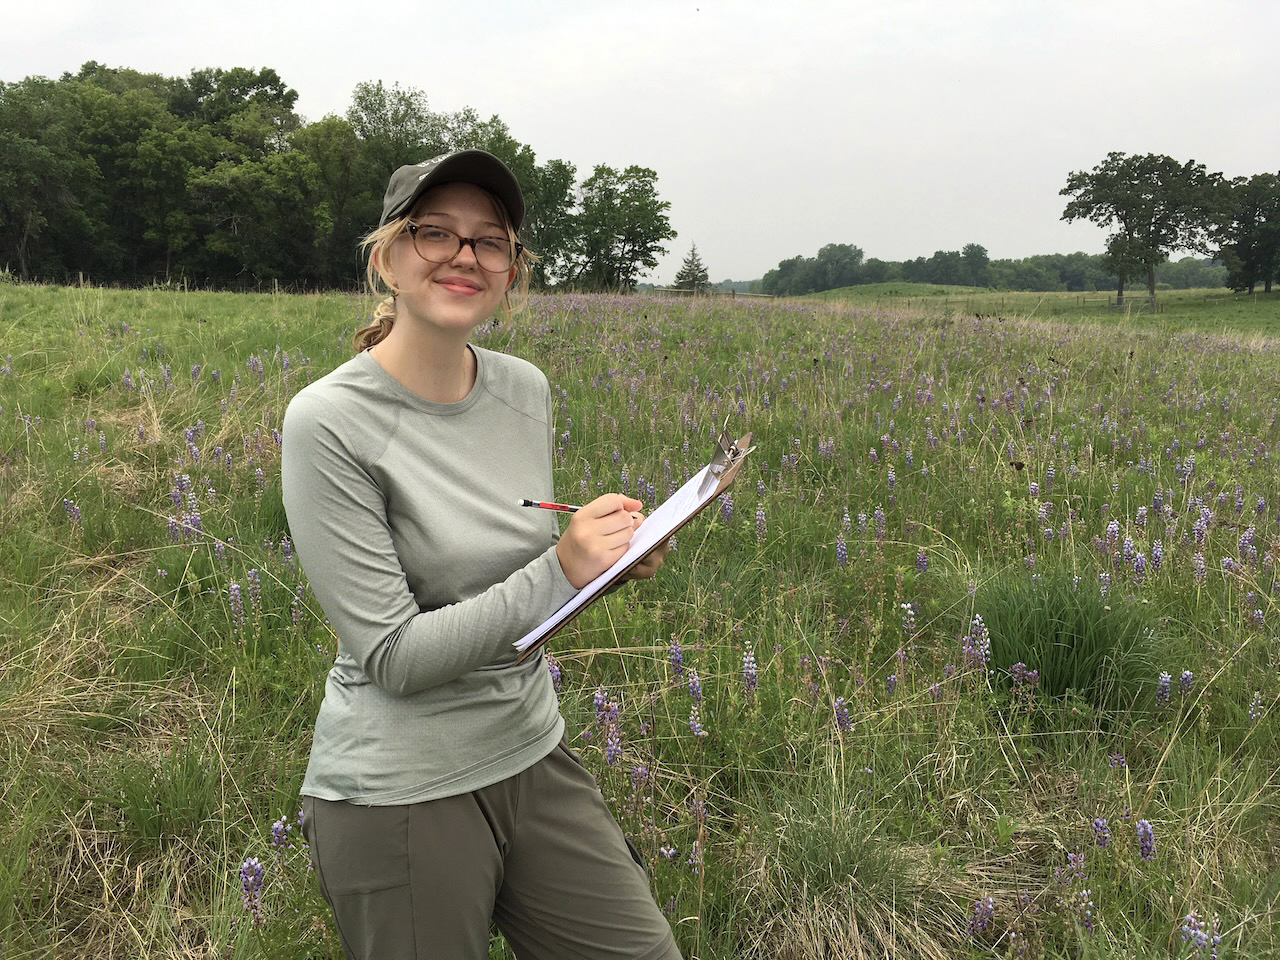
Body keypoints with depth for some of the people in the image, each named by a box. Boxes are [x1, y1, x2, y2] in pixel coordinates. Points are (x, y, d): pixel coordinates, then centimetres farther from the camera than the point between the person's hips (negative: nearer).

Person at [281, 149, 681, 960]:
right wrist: (560, 573, -25)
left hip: (533, 756, 6)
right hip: (400, 794, -5)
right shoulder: (330, 422, -17)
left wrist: (614, 557, -6)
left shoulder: (527, 390, 0)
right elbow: (393, 656, -18)